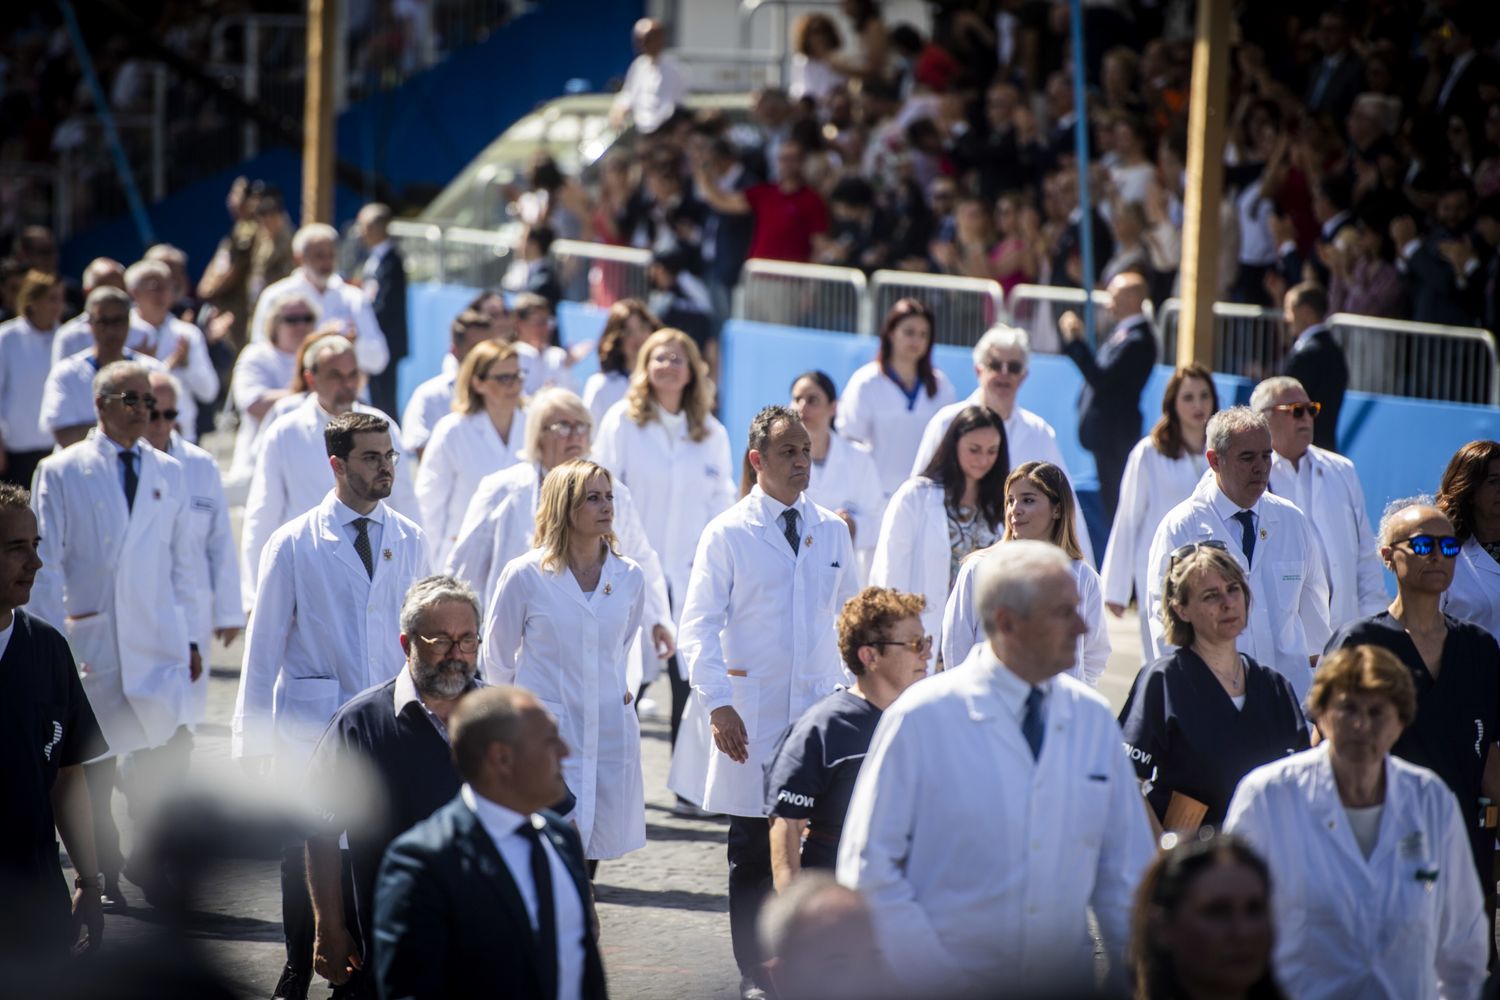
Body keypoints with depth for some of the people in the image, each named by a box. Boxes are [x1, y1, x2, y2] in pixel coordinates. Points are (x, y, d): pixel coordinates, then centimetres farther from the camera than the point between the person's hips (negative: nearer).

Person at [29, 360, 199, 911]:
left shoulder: (169, 472, 12)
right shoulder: (61, 472, 1)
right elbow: (45, 565, -2)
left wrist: (188, 637, 13)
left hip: (158, 641, 2)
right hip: (90, 639, -2)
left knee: (164, 753, -6)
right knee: (94, 763, 3)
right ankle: (104, 874, 15)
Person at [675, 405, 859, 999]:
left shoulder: (832, 531, 9)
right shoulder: (727, 534, -2)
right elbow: (698, 627, -5)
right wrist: (717, 704, -15)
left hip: (821, 706, 3)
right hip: (751, 713, -3)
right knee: (754, 848, 2)